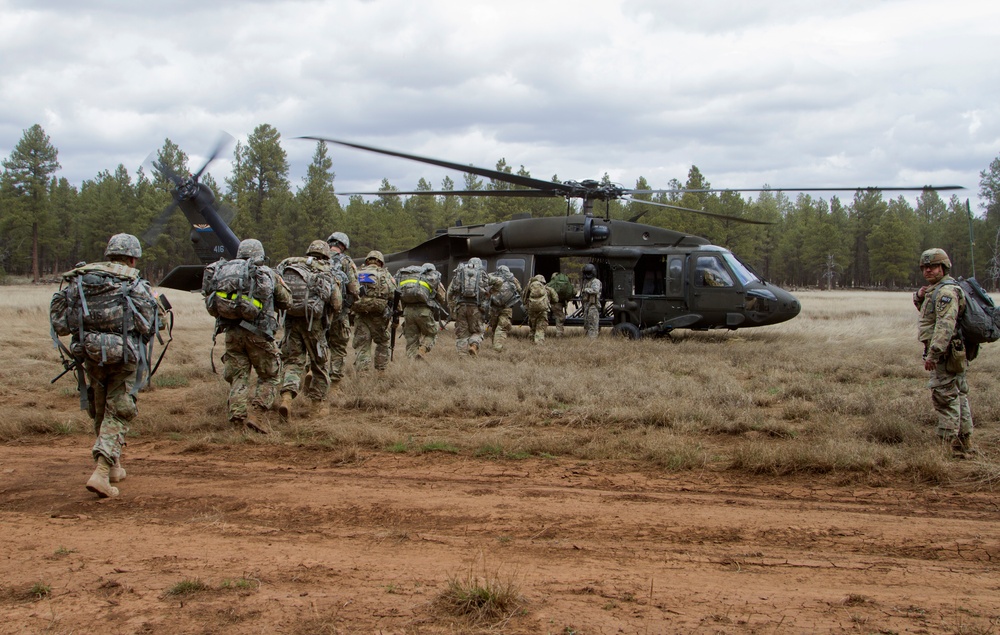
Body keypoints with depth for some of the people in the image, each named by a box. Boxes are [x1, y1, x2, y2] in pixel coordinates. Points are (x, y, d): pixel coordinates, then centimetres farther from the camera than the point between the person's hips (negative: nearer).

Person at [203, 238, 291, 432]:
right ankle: (257, 412, -3)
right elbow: (286, 302, 14)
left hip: (231, 332, 3)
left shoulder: (224, 270, 11)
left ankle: (239, 418, -3)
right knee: (269, 376, 11)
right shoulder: (267, 274, 4)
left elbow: (211, 306, 9)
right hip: (257, 333, -3)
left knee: (238, 378, 10)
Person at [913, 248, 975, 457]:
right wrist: (919, 297, 8)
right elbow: (926, 311, 31)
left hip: (946, 354, -11)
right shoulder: (935, 290, 17)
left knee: (944, 397, -10)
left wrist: (933, 353, -33)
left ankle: (951, 443, -9)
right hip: (956, 353, 11)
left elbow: (945, 324, -28)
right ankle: (965, 444, 23)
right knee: (959, 396, 15)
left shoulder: (946, 291, -17)